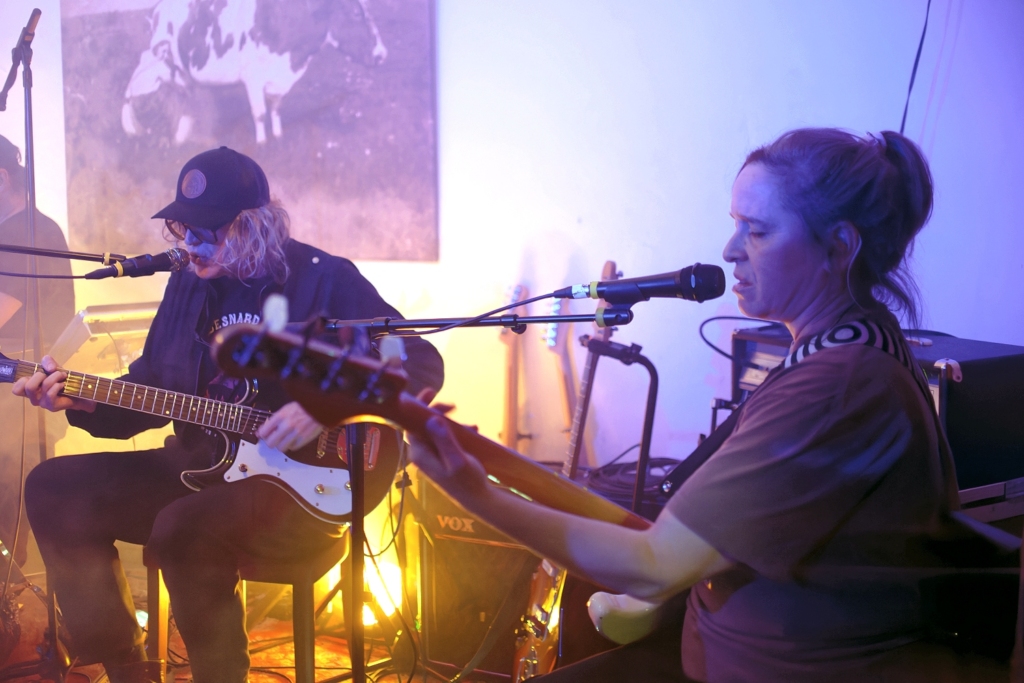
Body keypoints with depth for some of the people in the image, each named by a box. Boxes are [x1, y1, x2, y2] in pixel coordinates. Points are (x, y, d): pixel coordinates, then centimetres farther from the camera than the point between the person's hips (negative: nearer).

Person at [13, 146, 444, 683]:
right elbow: (150, 386, 18)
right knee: (54, 491, -4)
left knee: (186, 529, -35)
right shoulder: (188, 283, 10)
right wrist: (82, 401, -1)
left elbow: (422, 365, -14)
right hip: (200, 461, 8)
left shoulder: (324, 280, -9)